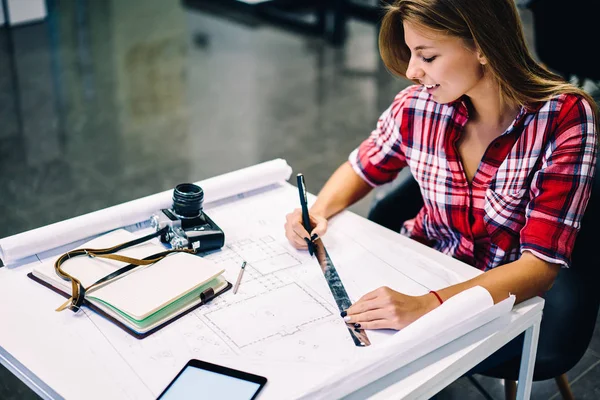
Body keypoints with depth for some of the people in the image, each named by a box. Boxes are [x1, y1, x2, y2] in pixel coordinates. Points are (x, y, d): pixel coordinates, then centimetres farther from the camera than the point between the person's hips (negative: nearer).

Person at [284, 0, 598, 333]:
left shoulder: (567, 119, -21)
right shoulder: (417, 105, -10)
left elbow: (541, 265, -25)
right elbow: (362, 168, 11)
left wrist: (427, 306, -38)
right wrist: (318, 212, -10)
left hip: (508, 301, -3)